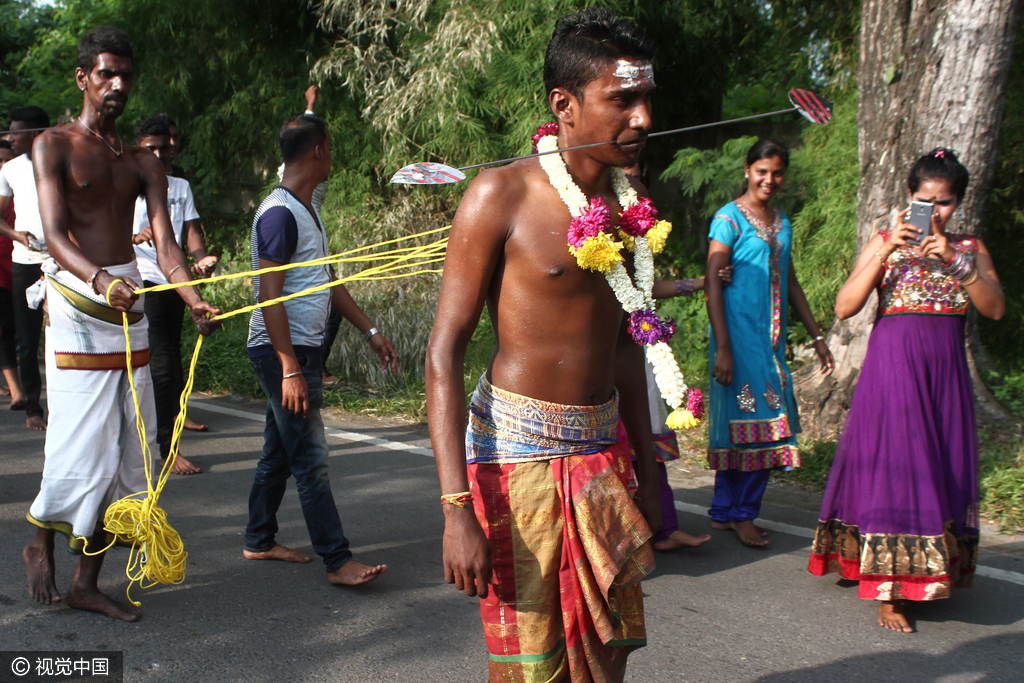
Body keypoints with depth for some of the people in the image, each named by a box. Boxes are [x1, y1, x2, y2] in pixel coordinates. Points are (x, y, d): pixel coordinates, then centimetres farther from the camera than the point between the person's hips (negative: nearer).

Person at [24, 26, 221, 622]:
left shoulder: (142, 162, 14)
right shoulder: (54, 146, 0)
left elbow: (164, 241, 2)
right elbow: (55, 233, -13)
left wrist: (196, 300, -17)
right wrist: (100, 280, -33)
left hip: (131, 304, 5)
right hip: (76, 304, -5)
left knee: (127, 454, 4)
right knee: (81, 448, -7)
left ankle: (87, 583, 15)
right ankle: (42, 543, 23)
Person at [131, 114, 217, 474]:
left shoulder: (180, 187, 17)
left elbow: (191, 231, 6)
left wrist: (201, 257, -15)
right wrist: (135, 236, -30)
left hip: (175, 282, 5)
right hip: (143, 282, -5)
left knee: (170, 358, 11)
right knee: (163, 363, -10)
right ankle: (168, 448, -5)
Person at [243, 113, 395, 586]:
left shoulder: (306, 210, 17)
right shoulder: (279, 213, -16)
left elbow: (328, 282, 21)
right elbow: (269, 297, -20)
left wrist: (370, 331, 18)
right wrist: (290, 369, -23)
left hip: (302, 349, 10)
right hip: (282, 351, -10)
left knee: (280, 450, 15)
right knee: (310, 458, -8)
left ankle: (259, 541, 26)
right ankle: (338, 561, -5)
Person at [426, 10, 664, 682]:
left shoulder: (628, 198, 7)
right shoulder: (503, 193, -12)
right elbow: (445, 351, -13)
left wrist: (646, 463, 19)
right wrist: (457, 507, -20)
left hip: (601, 451, 6)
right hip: (518, 449, -6)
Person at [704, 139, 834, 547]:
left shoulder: (782, 223, 16)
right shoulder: (729, 218, -6)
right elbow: (712, 284, -12)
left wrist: (817, 337, 21)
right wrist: (723, 348, -18)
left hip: (771, 340, 7)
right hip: (739, 335, -7)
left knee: (765, 423, 6)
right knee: (745, 420, -5)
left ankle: (727, 512, 15)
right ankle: (739, 514, 8)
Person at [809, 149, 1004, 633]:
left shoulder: (971, 249, 10)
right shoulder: (885, 243, 3)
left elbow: (995, 308, -6)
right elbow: (844, 308, -8)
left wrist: (953, 262, -17)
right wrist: (885, 254, -15)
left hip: (945, 370, 3)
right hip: (891, 364, -3)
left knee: (941, 471, 6)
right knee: (891, 469, -6)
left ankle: (931, 574, 23)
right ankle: (888, 591, -1)